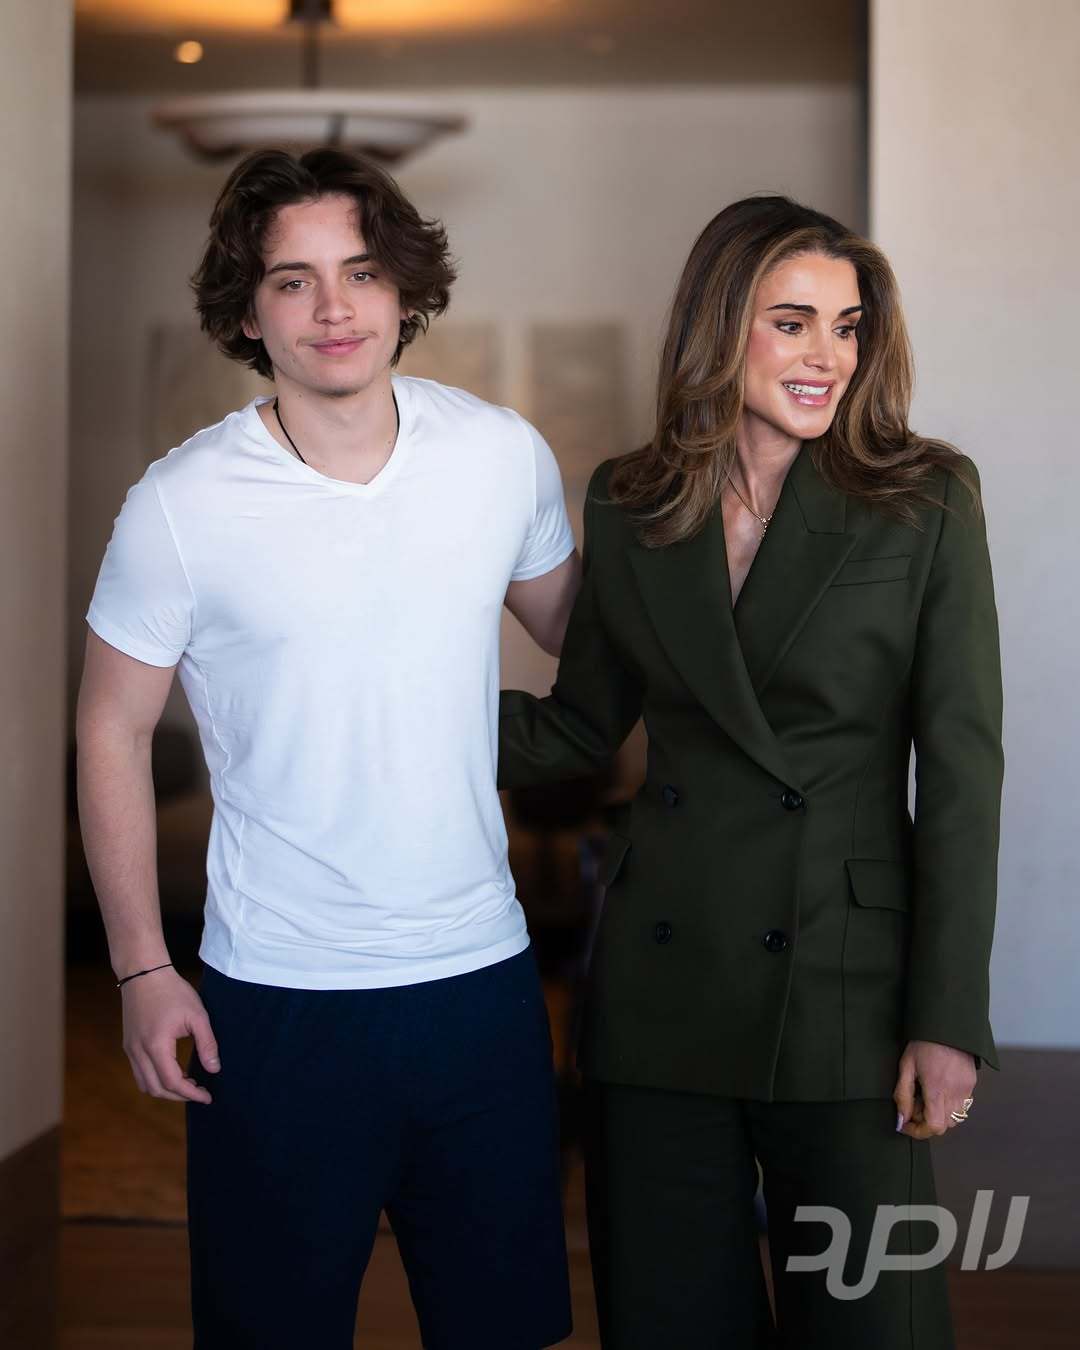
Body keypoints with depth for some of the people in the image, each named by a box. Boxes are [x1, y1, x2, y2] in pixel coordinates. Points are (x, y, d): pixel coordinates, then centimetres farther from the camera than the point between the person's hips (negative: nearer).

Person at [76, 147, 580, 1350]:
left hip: (480, 972, 3)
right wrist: (141, 972, -3)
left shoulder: (504, 456, -2)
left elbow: (579, 631, 16)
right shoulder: (181, 505, -10)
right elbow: (112, 731, -1)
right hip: (277, 1001, -2)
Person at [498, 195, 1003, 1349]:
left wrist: (948, 1020, -9)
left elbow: (961, 770, -5)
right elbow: (577, 729, 12)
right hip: (659, 986, 3)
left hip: (841, 989, -2)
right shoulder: (627, 507, 5)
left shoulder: (925, 504, -3)